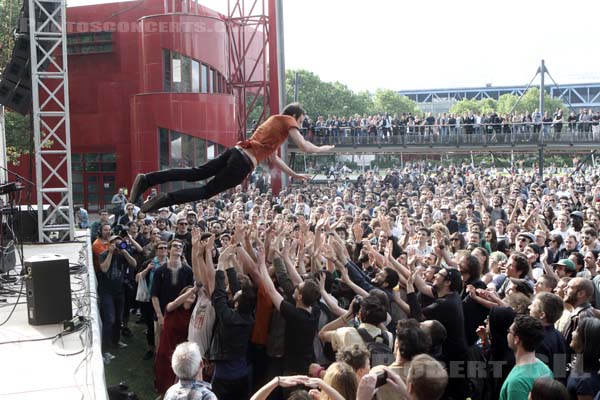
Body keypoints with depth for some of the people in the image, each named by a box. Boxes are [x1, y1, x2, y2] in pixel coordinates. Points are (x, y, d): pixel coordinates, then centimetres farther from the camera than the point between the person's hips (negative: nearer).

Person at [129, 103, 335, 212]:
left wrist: (294, 175, 38)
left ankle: (146, 179, -9)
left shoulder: (274, 120, 33)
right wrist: (323, 149, 15)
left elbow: (274, 158, 36)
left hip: (236, 151, 8)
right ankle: (165, 199, -22)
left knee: (194, 174, 1)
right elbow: (304, 146, -3)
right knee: (208, 190, -7)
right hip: (244, 163, -8)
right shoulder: (288, 121, 8)